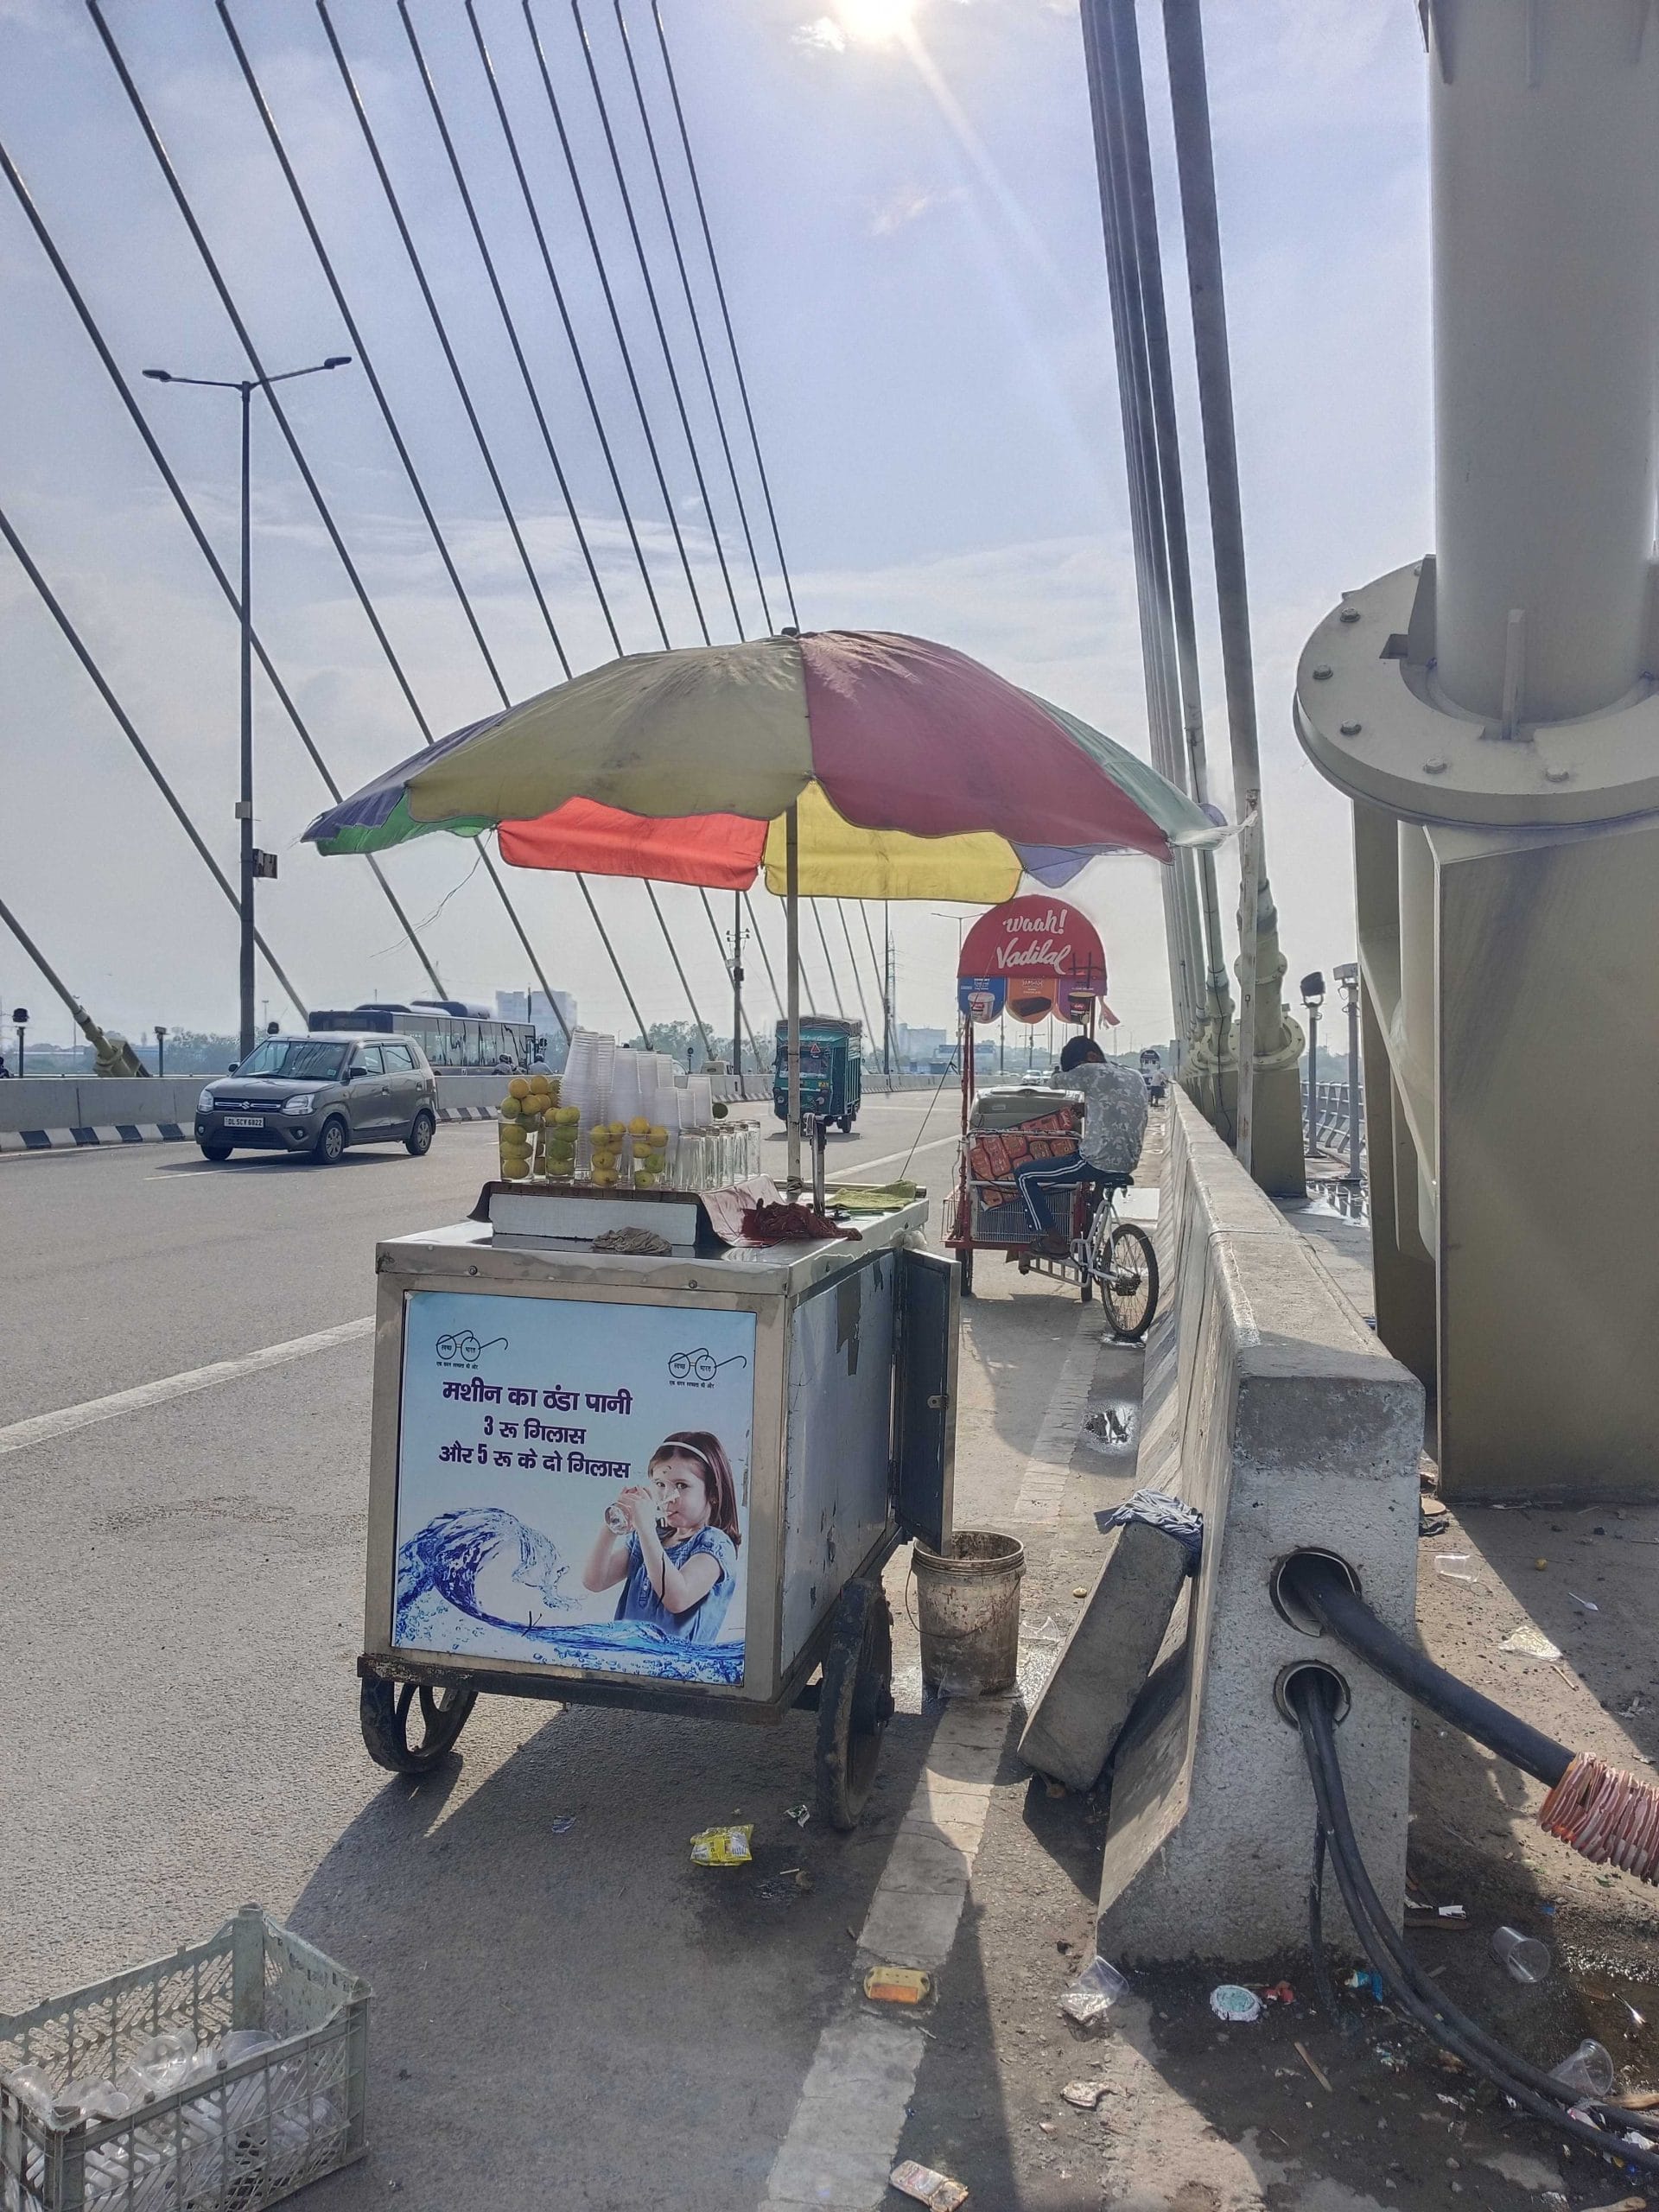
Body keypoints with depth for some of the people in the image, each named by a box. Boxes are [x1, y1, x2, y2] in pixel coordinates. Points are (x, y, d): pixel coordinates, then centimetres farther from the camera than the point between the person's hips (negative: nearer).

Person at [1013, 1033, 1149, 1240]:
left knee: (1024, 1175, 0)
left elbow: (1055, 1082, 0)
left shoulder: (1093, 1073, -12)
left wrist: (1059, 1073, 21)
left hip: (1098, 1163, -9)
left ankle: (1052, 1237, 1)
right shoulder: (1135, 1077, 11)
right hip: (1128, 1164, 9)